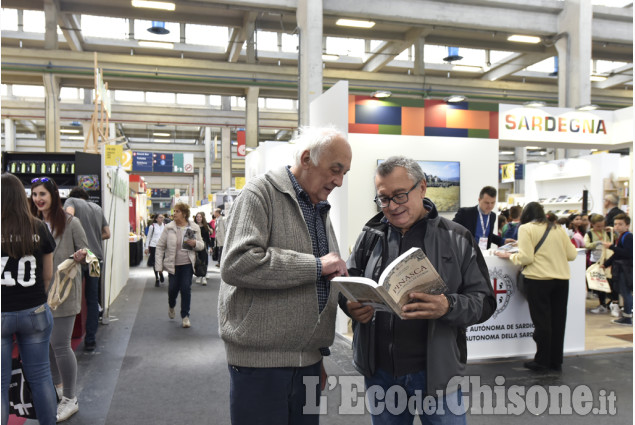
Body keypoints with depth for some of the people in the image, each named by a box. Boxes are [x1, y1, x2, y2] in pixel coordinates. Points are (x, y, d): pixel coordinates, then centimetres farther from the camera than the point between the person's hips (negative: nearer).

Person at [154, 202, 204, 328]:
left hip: (187, 264, 0)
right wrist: (159, 265, -4)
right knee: (173, 288, 5)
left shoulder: (194, 228, -2)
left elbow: (201, 245, 7)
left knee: (186, 289, -5)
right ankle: (171, 306, 40)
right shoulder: (169, 228, -5)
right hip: (172, 264, 0)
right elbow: (160, 246, -1)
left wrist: (195, 243, -17)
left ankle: (185, 316, 8)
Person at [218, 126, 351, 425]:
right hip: (261, 360, -7)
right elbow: (237, 264, -24)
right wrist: (315, 265, -19)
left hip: (308, 360, 7)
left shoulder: (321, 210, 14)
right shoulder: (261, 193, -9)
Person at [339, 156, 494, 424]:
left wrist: (448, 307, -25)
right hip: (379, 370, 3)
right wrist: (350, 304, -10)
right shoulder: (370, 236, 5)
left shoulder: (456, 239, -3)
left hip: (436, 370, -2)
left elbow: (484, 301, -5)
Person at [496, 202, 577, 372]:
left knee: (541, 322, 2)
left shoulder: (526, 228, -3)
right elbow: (572, 255, 12)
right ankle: (556, 362, 21)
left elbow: (526, 257, -12)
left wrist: (509, 256, 5)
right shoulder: (558, 229, 13)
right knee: (558, 321, 12)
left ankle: (542, 361, 10)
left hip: (539, 279, -5)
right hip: (562, 280, 5)